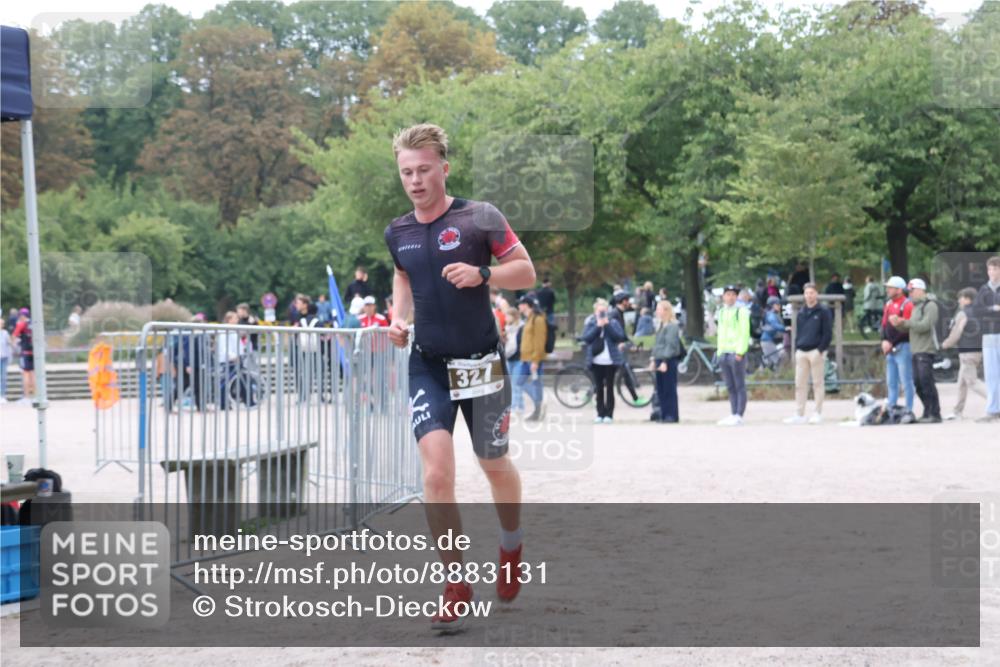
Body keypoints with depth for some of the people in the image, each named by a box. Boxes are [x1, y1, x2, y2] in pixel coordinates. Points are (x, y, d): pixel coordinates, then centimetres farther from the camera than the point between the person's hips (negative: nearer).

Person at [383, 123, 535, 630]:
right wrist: (399, 318, 4)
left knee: (494, 466, 12)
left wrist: (482, 274, -22)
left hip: (481, 361, -2)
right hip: (427, 365, 2)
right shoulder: (397, 233, 4)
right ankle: (456, 587, -8)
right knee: (436, 469, -15)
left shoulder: (480, 218, -9)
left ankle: (512, 547, 43)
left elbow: (526, 272, -4)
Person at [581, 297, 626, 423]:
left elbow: (620, 337, -10)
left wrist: (607, 325, -16)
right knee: (599, 389, 6)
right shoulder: (590, 323, 6)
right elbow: (586, 338, -9)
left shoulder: (613, 322, 3)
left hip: (611, 361, -2)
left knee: (609, 388, 1)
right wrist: (598, 326, -17)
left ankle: (609, 414, 5)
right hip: (596, 361, 2)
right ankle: (600, 414, 11)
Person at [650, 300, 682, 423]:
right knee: (661, 390, 10)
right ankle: (664, 416, 15)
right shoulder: (662, 325, 17)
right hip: (660, 361, 9)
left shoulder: (672, 326, -12)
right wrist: (653, 359, 15)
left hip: (669, 361, -9)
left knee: (669, 389, -5)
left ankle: (672, 416, -1)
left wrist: (665, 361, -21)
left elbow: (671, 345, -18)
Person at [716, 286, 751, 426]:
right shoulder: (721, 313, 18)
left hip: (736, 353, -7)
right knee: (730, 387, 9)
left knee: (740, 386, -4)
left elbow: (745, 333, -10)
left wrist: (740, 352, -17)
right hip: (724, 353, 7)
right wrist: (719, 351, 13)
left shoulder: (741, 312, -4)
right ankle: (733, 414, 12)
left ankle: (739, 416, -6)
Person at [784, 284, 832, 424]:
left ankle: (818, 413, 3)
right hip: (801, 352, 5)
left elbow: (828, 333, -6)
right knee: (800, 384, 2)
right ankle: (799, 414, 4)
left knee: (818, 383, 0)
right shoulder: (800, 313, 16)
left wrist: (820, 350, -14)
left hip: (816, 351, -5)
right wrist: (797, 348, 8)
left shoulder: (823, 312, -1)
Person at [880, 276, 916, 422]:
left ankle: (909, 412, -3)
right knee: (891, 382, 10)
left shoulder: (907, 305, -10)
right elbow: (884, 324, 16)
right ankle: (890, 410, 15)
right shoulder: (888, 305, 15)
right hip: (891, 349, 8)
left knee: (906, 382, -6)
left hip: (902, 347, -8)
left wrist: (892, 343, -15)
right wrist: (884, 341, -1)